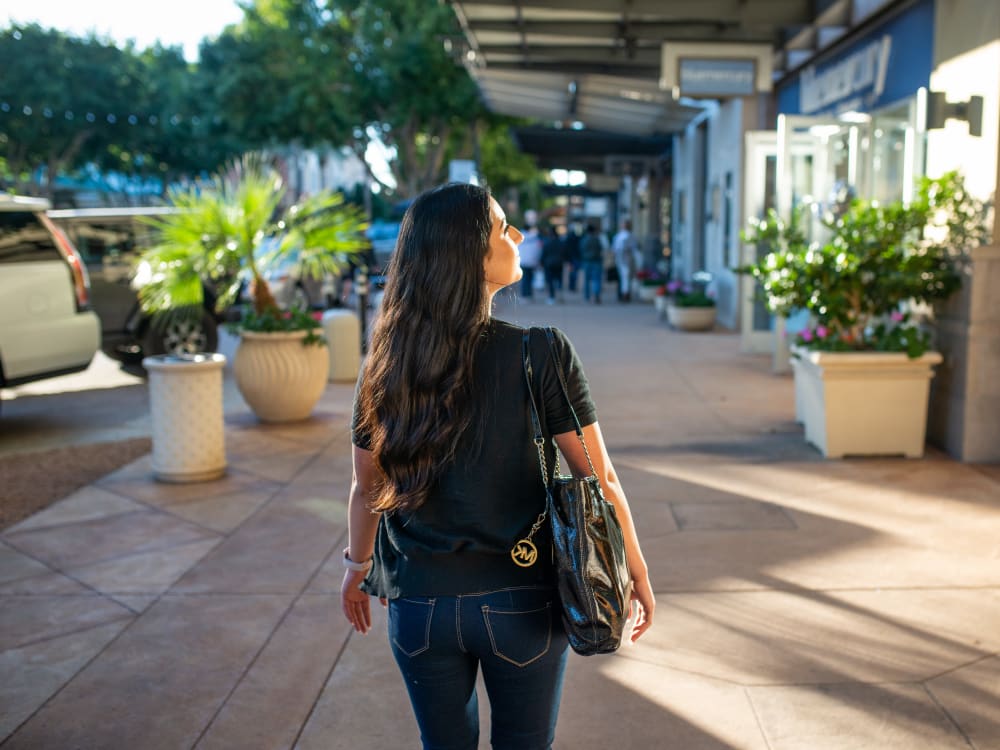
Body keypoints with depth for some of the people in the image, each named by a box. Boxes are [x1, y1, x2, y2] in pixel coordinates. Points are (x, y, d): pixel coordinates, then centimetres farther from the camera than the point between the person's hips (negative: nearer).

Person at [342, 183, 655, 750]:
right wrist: (637, 571, 3)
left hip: (419, 605, 3)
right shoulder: (542, 355, -17)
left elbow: (367, 488, 3)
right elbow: (599, 479, -12)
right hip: (522, 604, -2)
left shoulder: (386, 366, -7)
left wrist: (358, 565, 20)